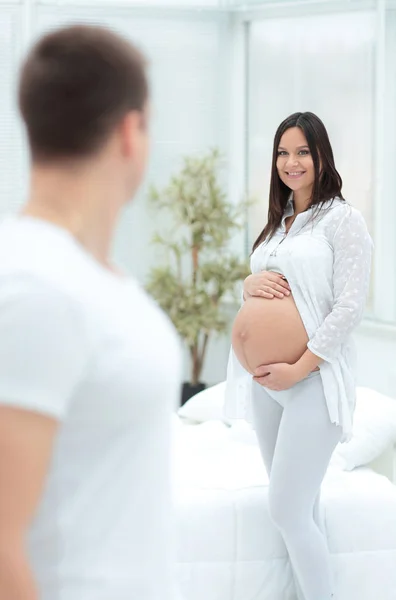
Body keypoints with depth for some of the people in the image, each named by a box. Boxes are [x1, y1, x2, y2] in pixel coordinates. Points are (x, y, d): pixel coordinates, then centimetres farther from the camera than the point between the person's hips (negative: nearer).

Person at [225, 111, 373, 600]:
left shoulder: (342, 219, -6)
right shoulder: (277, 223, 17)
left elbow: (350, 307, -12)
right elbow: (258, 290, 23)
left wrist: (301, 367, -16)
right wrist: (251, 284, -1)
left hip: (314, 379, -7)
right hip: (266, 380, 7)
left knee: (287, 510, -13)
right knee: (301, 509, 8)